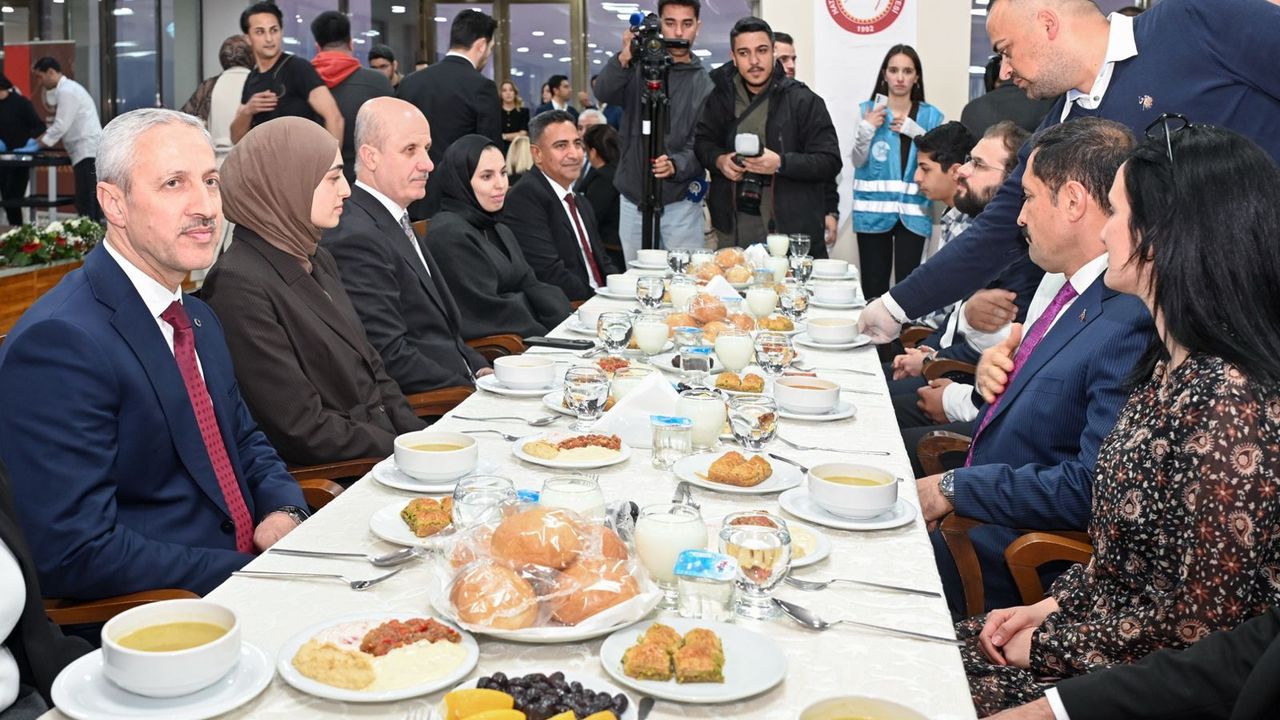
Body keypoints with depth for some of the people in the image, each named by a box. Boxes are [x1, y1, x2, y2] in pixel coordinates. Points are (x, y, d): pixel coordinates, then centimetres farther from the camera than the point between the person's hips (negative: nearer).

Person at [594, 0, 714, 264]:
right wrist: (624, 58, -34)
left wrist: (676, 165, -28)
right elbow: (604, 93, -15)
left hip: (681, 202, -1)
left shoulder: (705, 82, 1)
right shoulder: (638, 66, 4)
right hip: (633, 198, 2)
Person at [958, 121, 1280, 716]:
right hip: (1097, 628, 8)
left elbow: (1201, 618, -23)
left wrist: (1048, 645, -12)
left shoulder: (1229, 401, -27)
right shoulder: (1171, 368, 4)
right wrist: (1051, 607, 3)